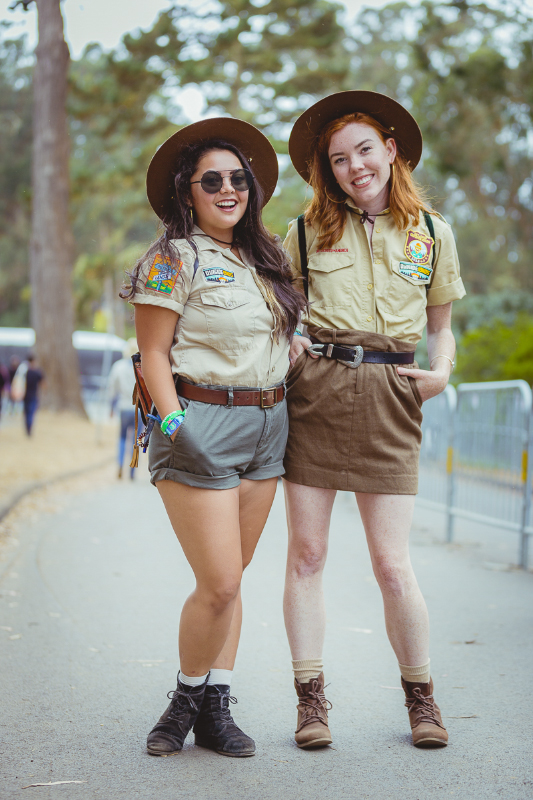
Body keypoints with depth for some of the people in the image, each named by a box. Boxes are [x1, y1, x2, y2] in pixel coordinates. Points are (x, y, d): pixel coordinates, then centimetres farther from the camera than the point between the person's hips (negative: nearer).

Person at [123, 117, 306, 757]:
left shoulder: (263, 257, 14)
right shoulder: (174, 259, -6)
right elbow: (153, 353, -7)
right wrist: (174, 427, -16)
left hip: (266, 427, 7)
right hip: (201, 424, -6)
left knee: (230, 578, 9)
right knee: (218, 584, -8)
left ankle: (216, 709, 16)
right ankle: (188, 700, 13)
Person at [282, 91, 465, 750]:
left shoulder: (432, 231, 11)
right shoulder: (308, 232, 9)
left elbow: (440, 324, 18)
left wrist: (442, 369, -1)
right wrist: (283, 349, -2)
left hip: (389, 397, -1)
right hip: (315, 389, 1)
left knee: (392, 564, -1)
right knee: (306, 554, 2)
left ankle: (420, 697, 17)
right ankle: (310, 700, 13)